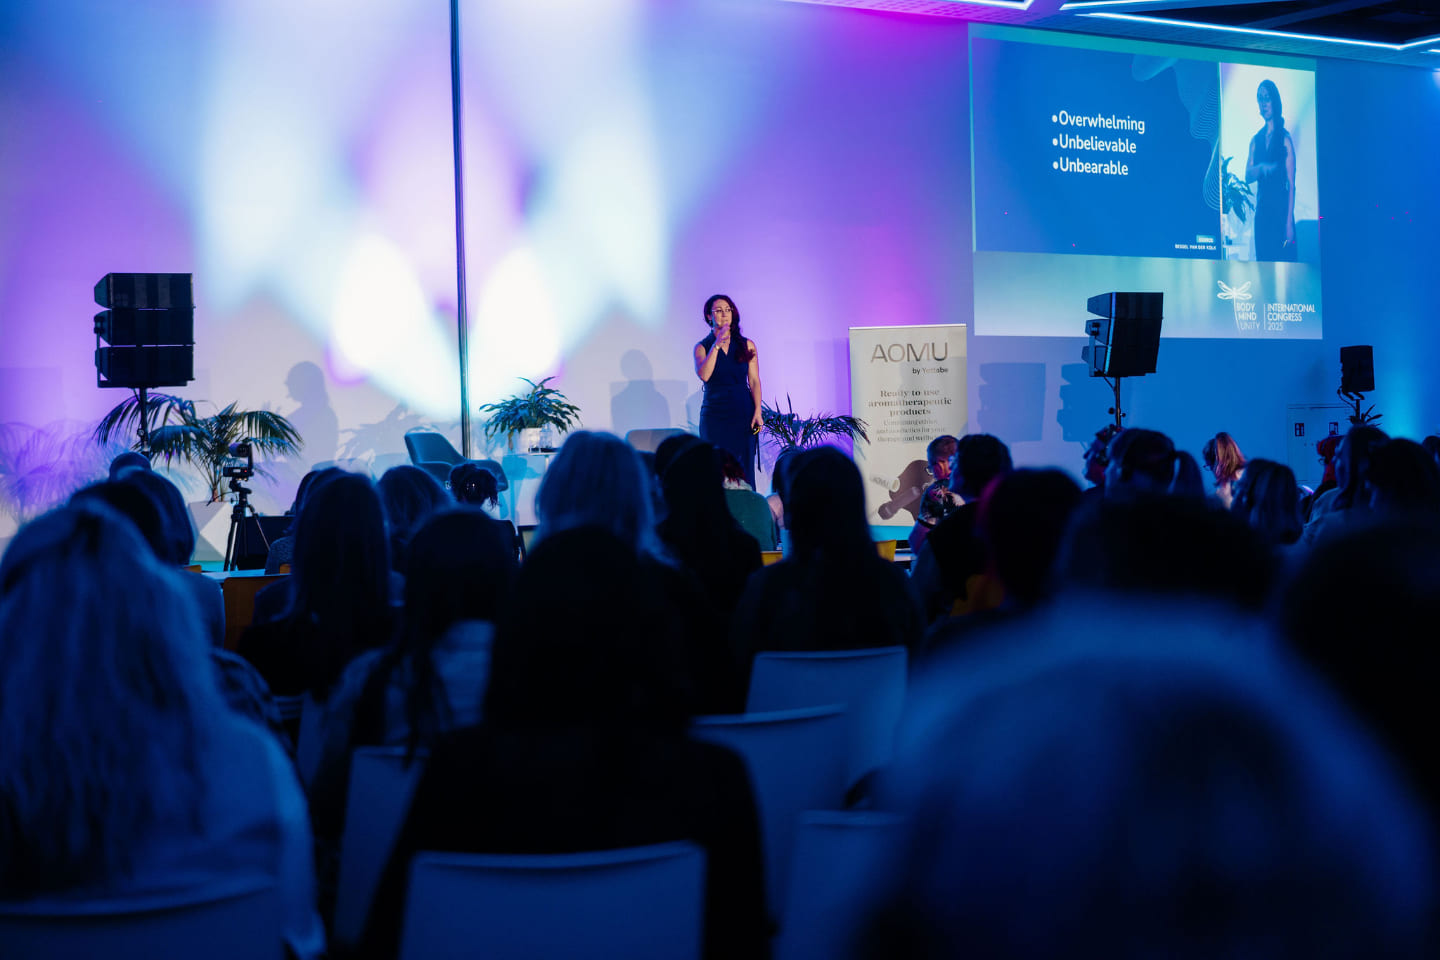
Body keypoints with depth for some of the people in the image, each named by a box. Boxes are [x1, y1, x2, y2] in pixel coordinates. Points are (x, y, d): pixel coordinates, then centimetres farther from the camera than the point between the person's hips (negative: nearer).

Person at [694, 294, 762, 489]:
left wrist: (757, 412, -6)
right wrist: (717, 345, -17)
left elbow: (754, 381, 4)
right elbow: (704, 375, -14)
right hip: (715, 414, -1)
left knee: (744, 469, -1)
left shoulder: (747, 345, 7)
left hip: (743, 414, 1)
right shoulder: (702, 347, 4)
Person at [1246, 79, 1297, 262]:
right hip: (1262, 211, 5)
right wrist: (1261, 168, -20)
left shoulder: (1285, 138, -2)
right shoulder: (1256, 140, 12)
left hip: (1281, 210, -5)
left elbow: (1291, 184, -6)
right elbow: (1247, 176, 4)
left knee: (1284, 260, -7)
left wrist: (1289, 221, -13)